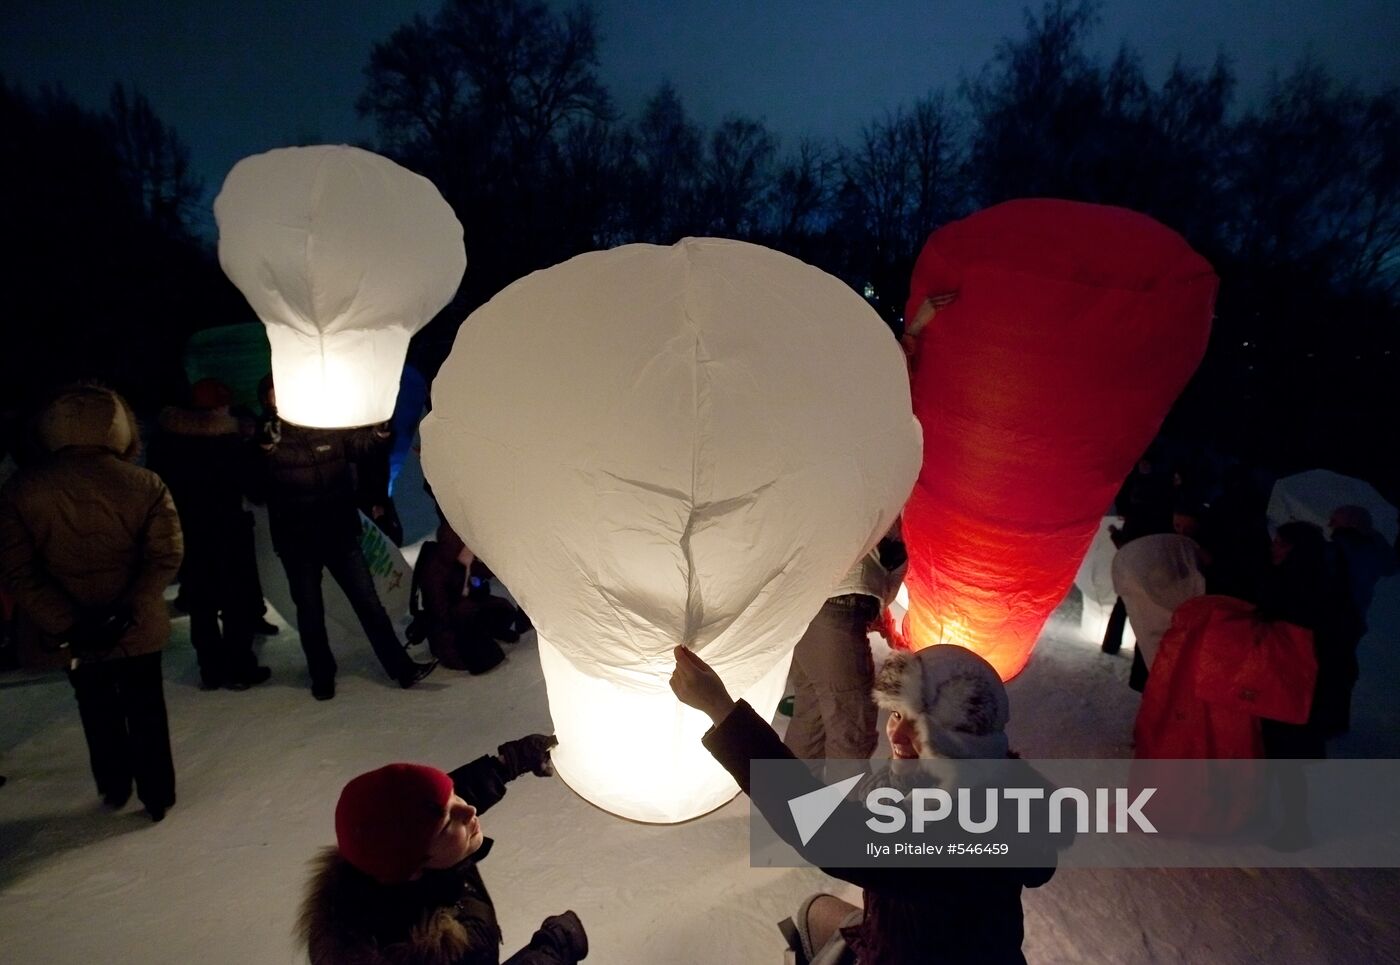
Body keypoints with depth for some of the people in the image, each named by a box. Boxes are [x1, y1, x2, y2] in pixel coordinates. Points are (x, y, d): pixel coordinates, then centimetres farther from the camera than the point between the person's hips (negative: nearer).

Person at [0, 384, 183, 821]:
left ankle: (114, 788, 40)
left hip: (74, 633, 1)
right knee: (146, 711, 16)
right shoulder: (144, 484, -15)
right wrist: (127, 610, -16)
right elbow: (166, 557, -18)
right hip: (137, 628, -1)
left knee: (98, 713, 23)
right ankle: (157, 796, 27)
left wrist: (66, 624, -11)